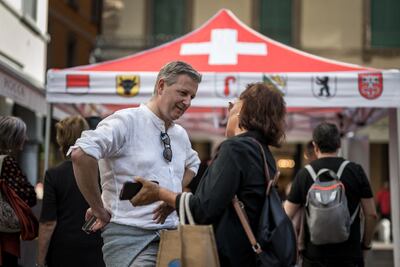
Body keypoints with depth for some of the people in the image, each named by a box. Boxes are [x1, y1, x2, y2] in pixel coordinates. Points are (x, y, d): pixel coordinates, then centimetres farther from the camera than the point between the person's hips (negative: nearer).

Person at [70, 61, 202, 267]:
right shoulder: (128, 121, -10)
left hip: (171, 235, 7)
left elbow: (192, 164, 34)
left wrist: (176, 197, 14)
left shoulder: (181, 134, 13)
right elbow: (81, 153, -24)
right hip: (130, 236, -7)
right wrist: (99, 209, -16)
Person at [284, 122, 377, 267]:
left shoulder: (304, 174, -1)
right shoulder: (356, 171, -1)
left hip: (314, 255, 0)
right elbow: (371, 214, -1)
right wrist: (366, 244, 12)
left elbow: (287, 216, 0)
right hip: (350, 255, 0)